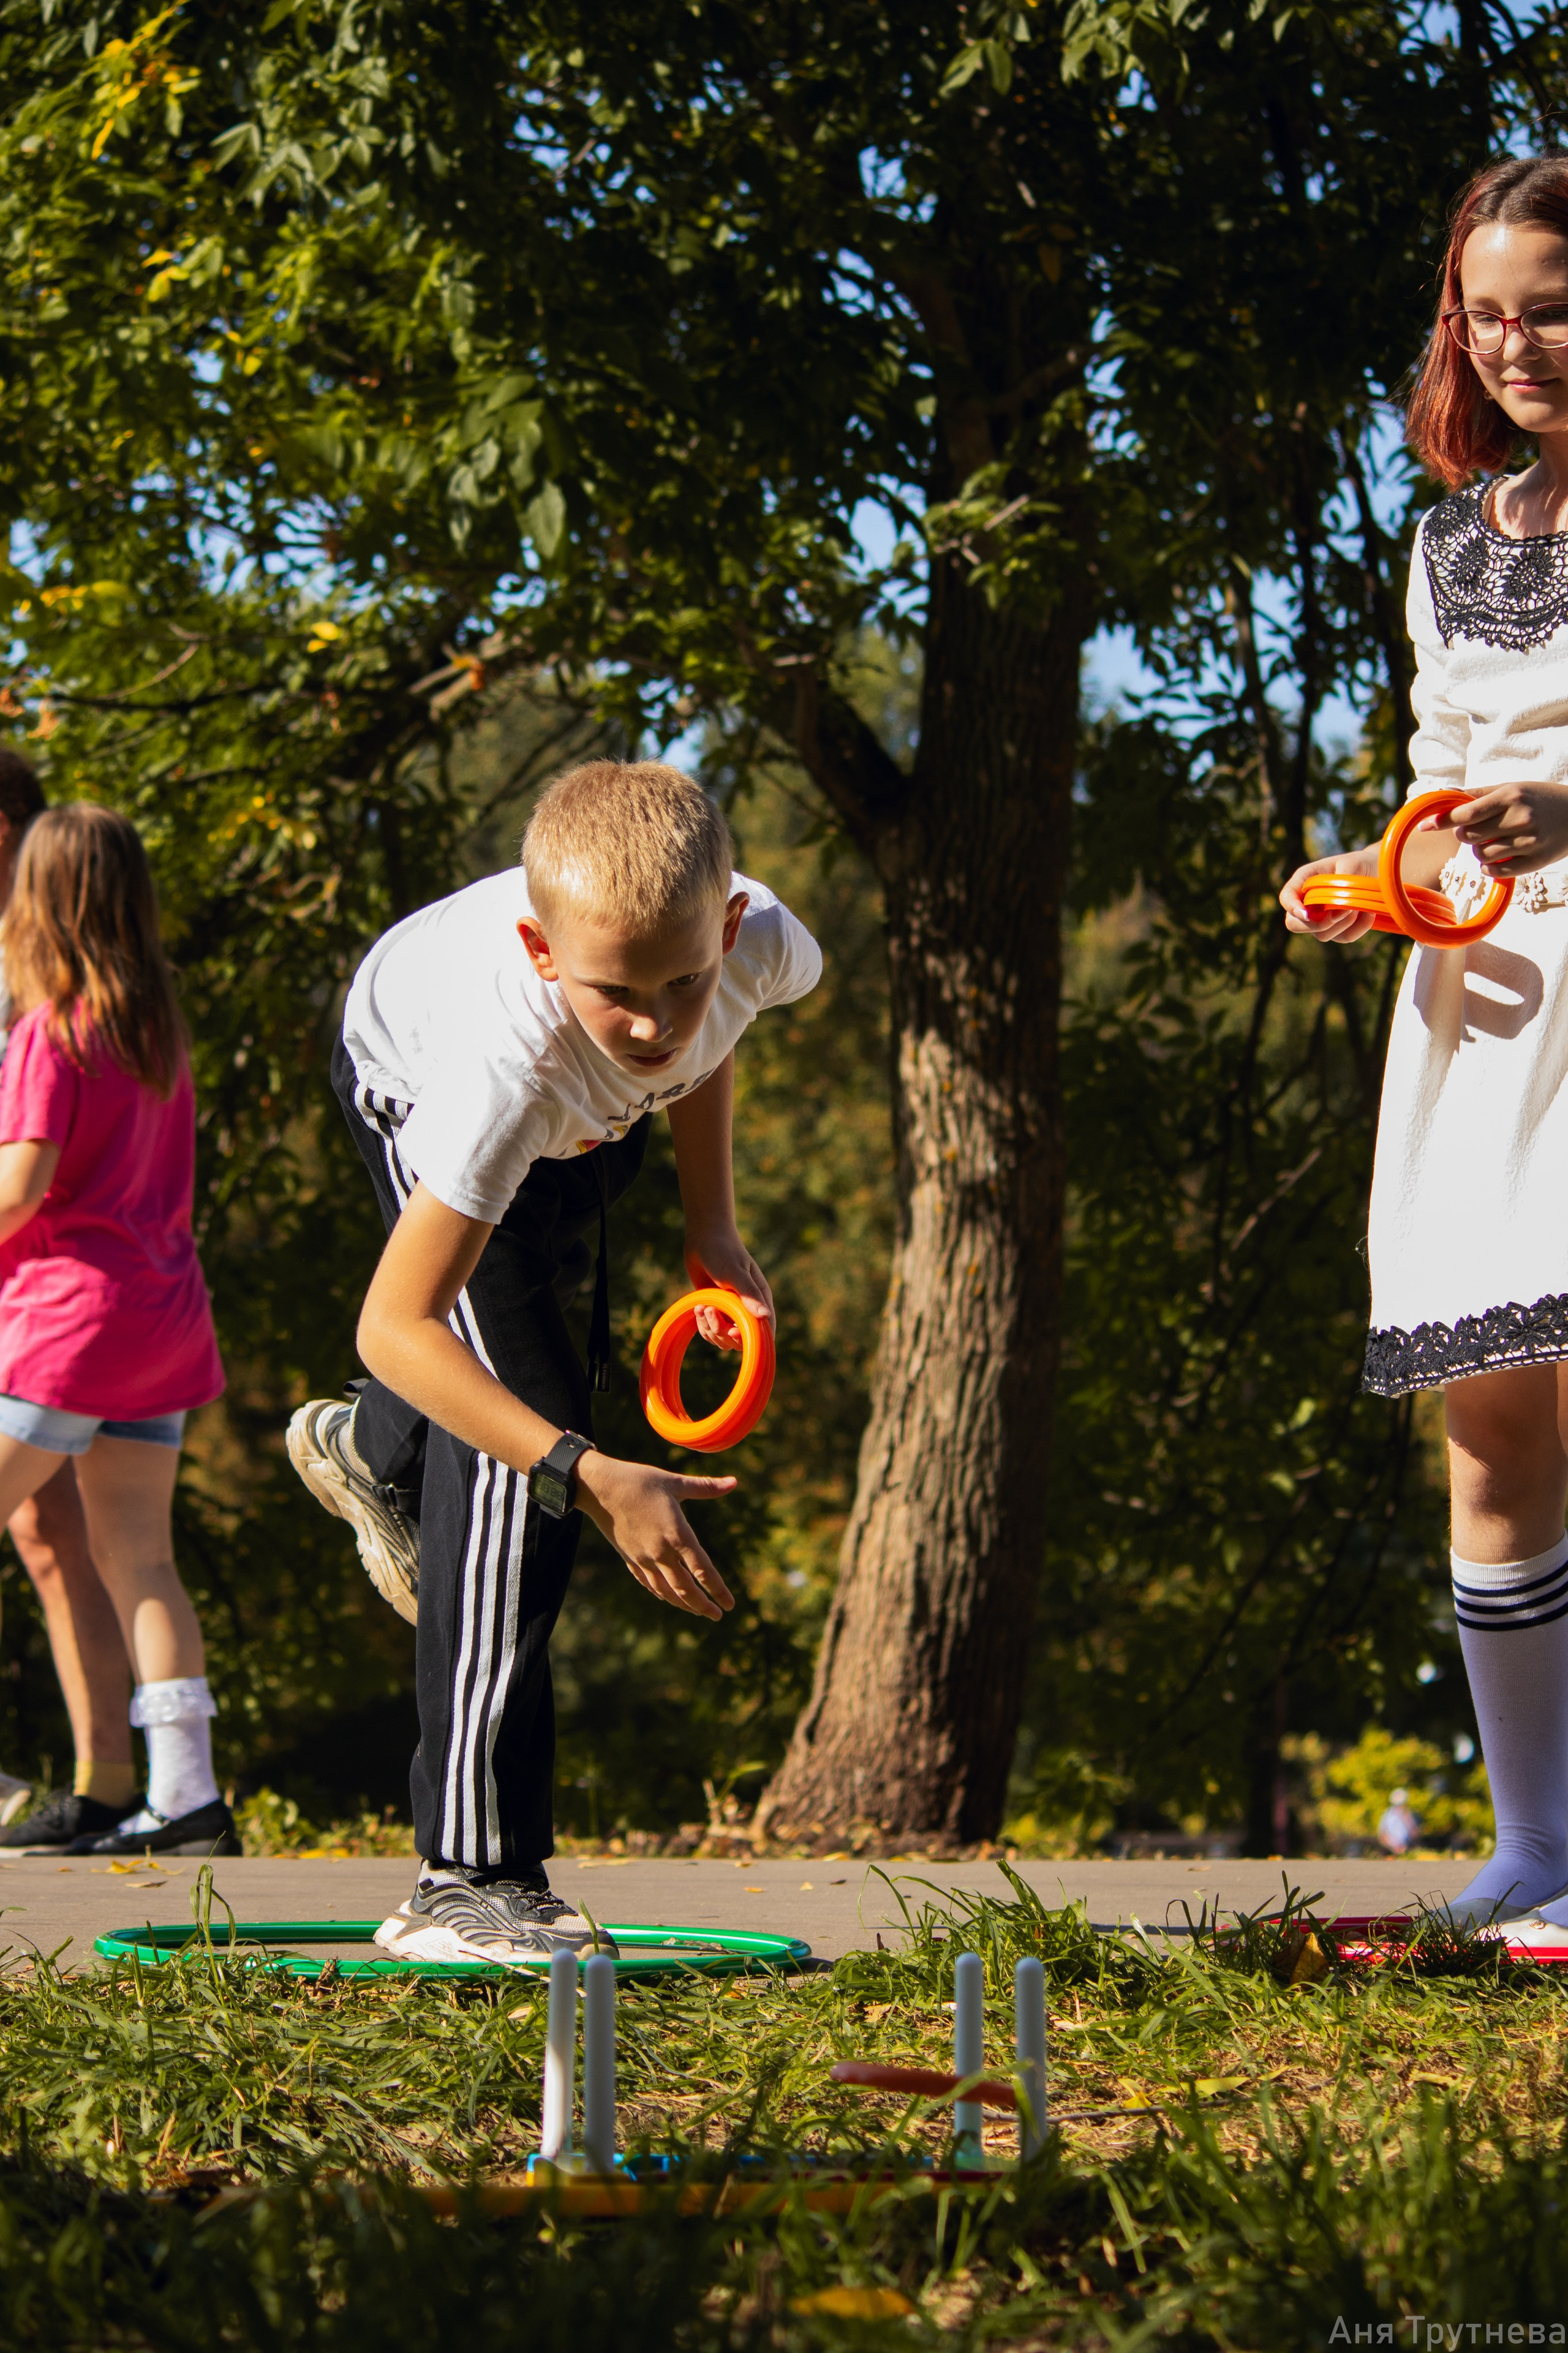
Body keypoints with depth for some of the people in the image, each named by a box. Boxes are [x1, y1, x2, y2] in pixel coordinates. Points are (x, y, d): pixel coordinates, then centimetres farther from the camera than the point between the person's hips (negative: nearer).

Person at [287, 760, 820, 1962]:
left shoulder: (766, 944, -36)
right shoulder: (502, 1063, -49)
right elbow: (395, 1325, -46)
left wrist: (711, 1220, -10)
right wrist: (597, 1482, -54)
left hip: (594, 1115, 6)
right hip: (412, 1082, -5)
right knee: (518, 1449, -18)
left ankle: (373, 1452, 67)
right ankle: (474, 1880, -16)